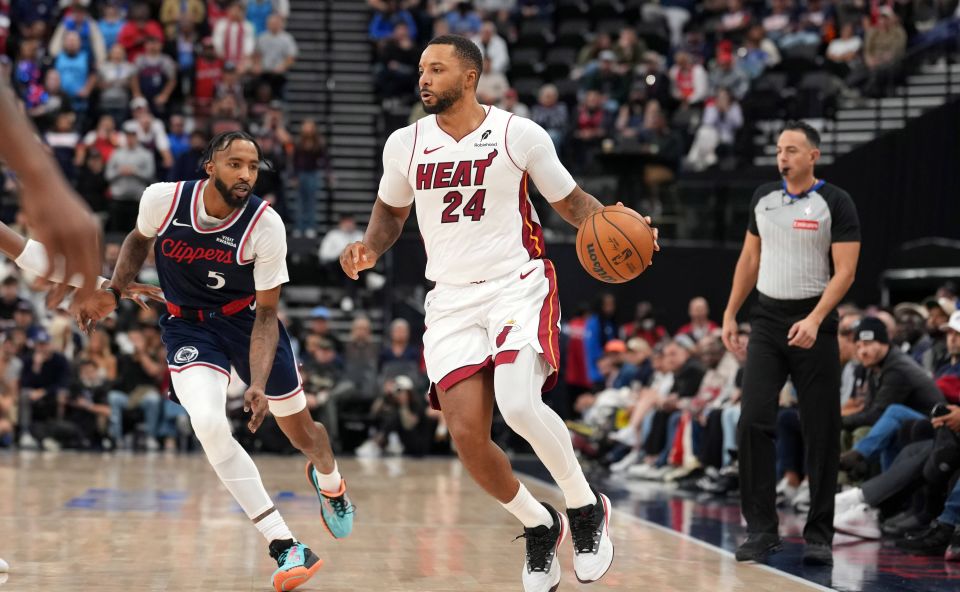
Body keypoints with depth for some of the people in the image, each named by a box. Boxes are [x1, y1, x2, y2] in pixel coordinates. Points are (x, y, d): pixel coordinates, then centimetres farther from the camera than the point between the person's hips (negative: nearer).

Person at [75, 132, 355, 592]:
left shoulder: (266, 226, -22)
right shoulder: (162, 199, -18)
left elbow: (266, 313, -16)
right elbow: (140, 240, 8)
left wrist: (259, 385, -26)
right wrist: (113, 292, -4)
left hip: (247, 320, 0)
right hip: (187, 325, 0)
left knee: (300, 429, 10)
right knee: (208, 424, -27)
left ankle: (329, 481, 52)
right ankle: (286, 549, -22)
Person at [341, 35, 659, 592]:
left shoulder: (520, 134, -5)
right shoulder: (405, 144, 4)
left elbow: (571, 200, 6)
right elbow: (392, 211, 22)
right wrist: (370, 250, 1)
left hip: (518, 285, -4)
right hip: (452, 299, 4)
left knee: (518, 403, -28)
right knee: (467, 433, -9)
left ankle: (586, 507, -2)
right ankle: (539, 526, 17)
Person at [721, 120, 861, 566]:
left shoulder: (835, 203, -7)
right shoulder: (762, 198, 8)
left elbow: (845, 271, -12)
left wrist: (814, 320, -24)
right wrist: (730, 314, 12)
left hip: (813, 323, -4)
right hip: (767, 319, 4)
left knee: (821, 431, 0)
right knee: (753, 422, -7)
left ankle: (819, 535, 8)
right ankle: (762, 530, -1)